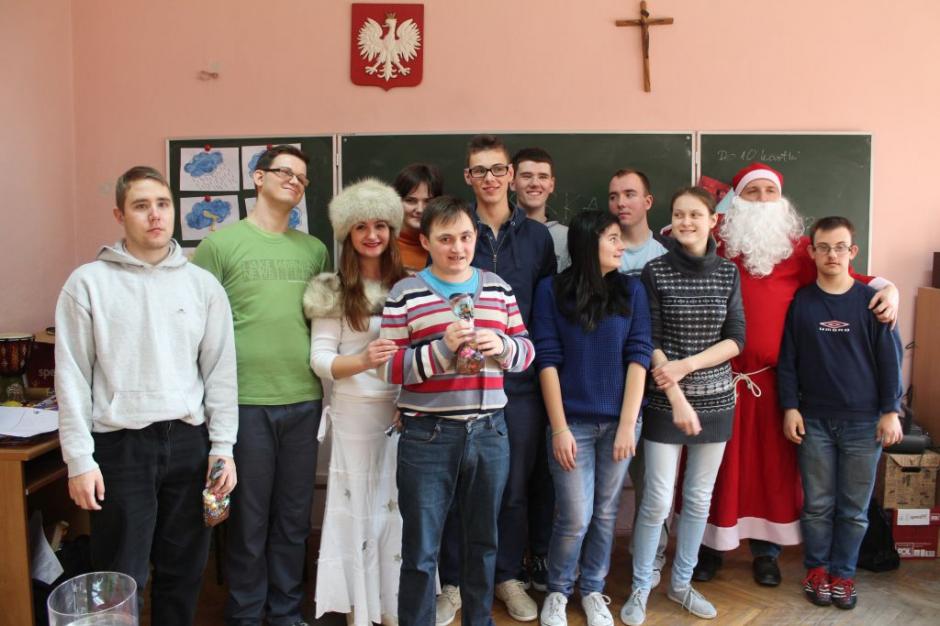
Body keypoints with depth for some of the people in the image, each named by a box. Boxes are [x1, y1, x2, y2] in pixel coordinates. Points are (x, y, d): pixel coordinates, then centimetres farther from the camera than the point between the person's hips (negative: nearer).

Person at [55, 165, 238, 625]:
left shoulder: (203, 284, 4)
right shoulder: (88, 282, -2)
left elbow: (221, 371, 4)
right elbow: (72, 377, -3)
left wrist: (222, 446, 0)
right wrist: (79, 459, -7)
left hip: (188, 443, 3)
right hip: (120, 446, -2)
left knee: (183, 573, 14)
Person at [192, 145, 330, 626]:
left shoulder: (314, 250, 11)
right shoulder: (221, 242, -1)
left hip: (304, 401, 4)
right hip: (245, 401, -4)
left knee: (294, 518, 14)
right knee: (249, 519, 7)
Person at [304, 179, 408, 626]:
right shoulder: (333, 292, -2)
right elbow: (320, 359, -8)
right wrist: (363, 361, -26)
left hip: (403, 411, 3)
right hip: (355, 413, -2)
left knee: (400, 505, 8)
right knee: (358, 507, 6)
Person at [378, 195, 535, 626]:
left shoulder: (498, 287, 9)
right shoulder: (405, 294, -3)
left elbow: (526, 351, 11)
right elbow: (389, 368, -8)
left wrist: (502, 346, -11)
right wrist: (441, 350, -21)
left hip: (489, 432, 4)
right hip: (427, 436, -3)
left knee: (483, 541, 19)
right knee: (421, 550, 7)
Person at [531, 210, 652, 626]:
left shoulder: (631, 290, 3)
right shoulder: (552, 290, -2)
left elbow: (638, 355, 0)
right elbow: (547, 360, -4)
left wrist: (627, 423, -7)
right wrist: (559, 428, -8)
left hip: (618, 421, 2)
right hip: (573, 422, -2)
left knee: (606, 513, 11)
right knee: (575, 518, 0)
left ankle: (593, 591, 32)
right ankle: (557, 591, 25)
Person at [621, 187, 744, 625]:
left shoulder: (728, 273, 4)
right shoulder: (655, 271, -4)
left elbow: (737, 340, 1)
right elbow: (649, 343, -8)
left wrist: (687, 364, -13)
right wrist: (677, 396, -15)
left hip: (716, 400, 3)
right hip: (665, 402, -3)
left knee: (699, 498, 12)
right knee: (657, 501, -1)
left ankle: (681, 583, 29)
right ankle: (640, 589, 17)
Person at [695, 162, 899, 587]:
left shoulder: (797, 248, 8)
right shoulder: (715, 243, 1)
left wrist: (887, 288, -8)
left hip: (774, 379, 3)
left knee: (773, 465, 12)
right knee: (716, 465, 7)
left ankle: (766, 551, 30)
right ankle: (710, 547, 25)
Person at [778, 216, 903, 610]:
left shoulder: (871, 300, -1)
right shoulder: (799, 302, 0)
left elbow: (890, 359, 1)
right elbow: (787, 360, 3)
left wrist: (891, 411, -3)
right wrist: (790, 407, -3)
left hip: (864, 421, 0)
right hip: (813, 419, 0)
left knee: (855, 507, 7)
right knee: (817, 503, 8)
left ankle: (843, 574, 23)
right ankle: (817, 569, 25)